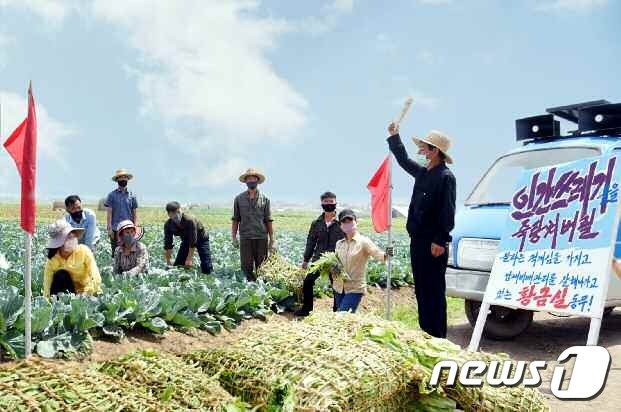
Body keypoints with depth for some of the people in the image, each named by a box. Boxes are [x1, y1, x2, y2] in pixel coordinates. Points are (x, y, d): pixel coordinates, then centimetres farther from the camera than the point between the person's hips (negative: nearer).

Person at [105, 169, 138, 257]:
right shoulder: (112, 195, 2)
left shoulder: (132, 196, 9)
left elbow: (135, 213, 10)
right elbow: (109, 213, -1)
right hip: (115, 229, -2)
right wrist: (109, 228, -7)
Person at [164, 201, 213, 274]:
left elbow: (193, 242, -32)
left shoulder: (189, 220, -38)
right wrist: (168, 263, -14)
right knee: (177, 265, -2)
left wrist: (189, 259, -28)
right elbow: (167, 245, -14)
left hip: (201, 239, -5)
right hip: (186, 240, 5)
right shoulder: (168, 225, -22)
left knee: (206, 268, -17)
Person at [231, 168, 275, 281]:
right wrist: (234, 237, 3)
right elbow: (235, 219, 9)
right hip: (245, 238, 0)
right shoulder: (239, 198, 8)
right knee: (246, 266, -1)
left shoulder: (264, 199, 6)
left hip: (261, 237, 0)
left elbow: (268, 221, 6)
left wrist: (272, 240, 2)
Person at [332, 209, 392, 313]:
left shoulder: (363, 241, -8)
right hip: (339, 288, 6)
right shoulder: (339, 244, 9)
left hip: (355, 289, -6)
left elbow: (377, 253, -22)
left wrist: (385, 255, -43)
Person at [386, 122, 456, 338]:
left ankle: (437, 337, 3)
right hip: (418, 241, 9)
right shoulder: (422, 172, 14)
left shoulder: (445, 176, -12)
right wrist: (394, 136, 34)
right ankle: (426, 333, 24)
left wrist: (440, 241, -22)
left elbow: (447, 212, -18)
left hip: (433, 245, -9)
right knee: (421, 291, 14)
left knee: (434, 292, -4)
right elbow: (404, 160, 33)